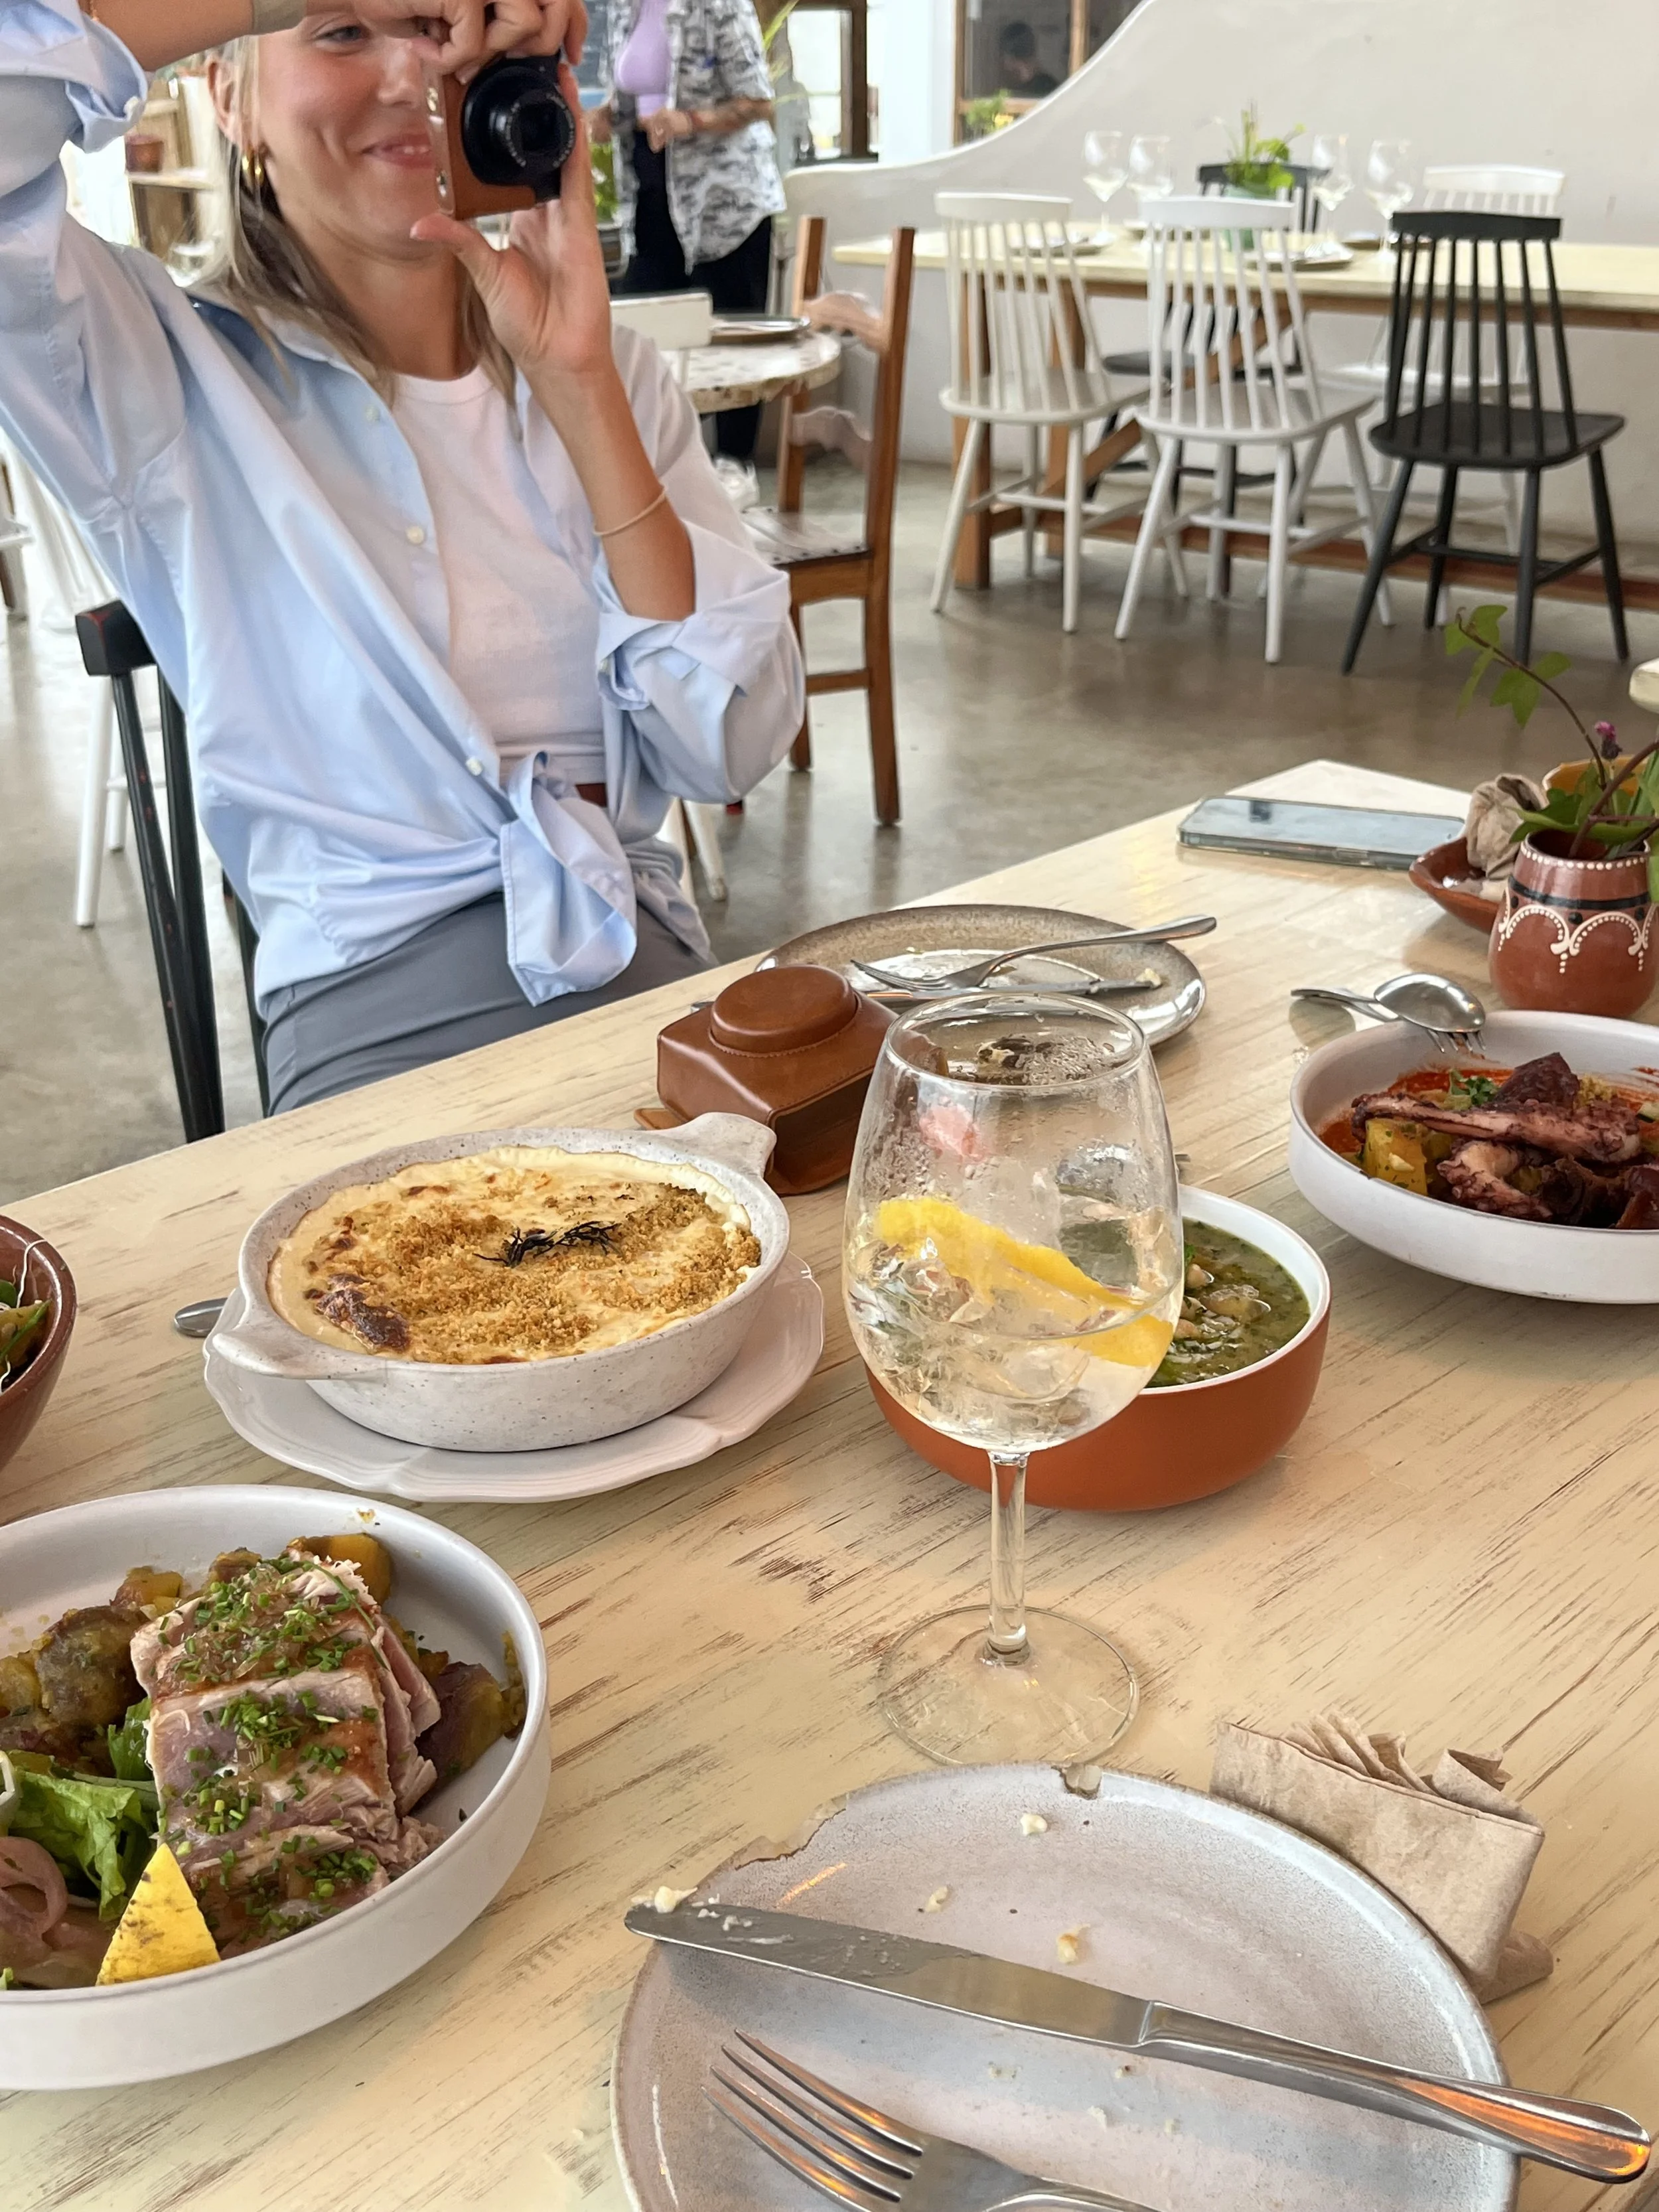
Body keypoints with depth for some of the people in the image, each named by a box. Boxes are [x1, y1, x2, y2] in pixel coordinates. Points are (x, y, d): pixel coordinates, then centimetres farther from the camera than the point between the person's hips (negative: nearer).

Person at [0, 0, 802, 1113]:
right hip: (377, 995, -3)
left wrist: (576, 383, -8)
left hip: (649, 962, 3)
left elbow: (732, 748, -2)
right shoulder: (173, 371, 1)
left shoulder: (611, 369, 11)